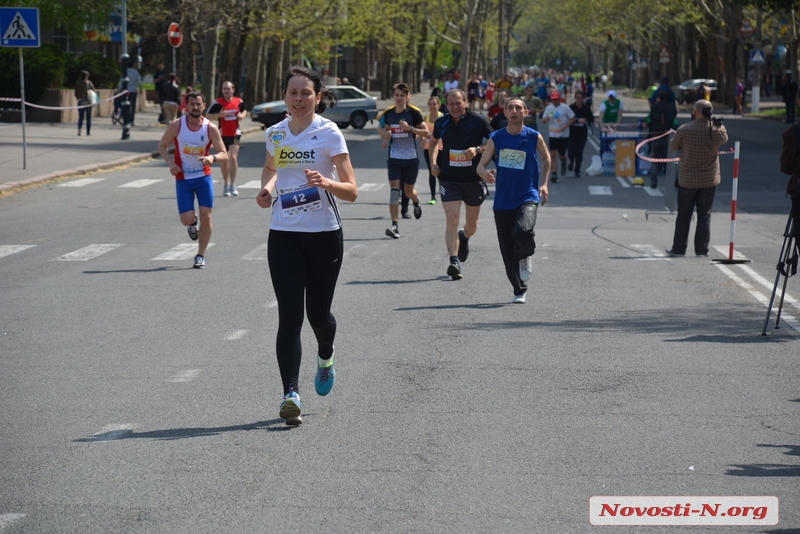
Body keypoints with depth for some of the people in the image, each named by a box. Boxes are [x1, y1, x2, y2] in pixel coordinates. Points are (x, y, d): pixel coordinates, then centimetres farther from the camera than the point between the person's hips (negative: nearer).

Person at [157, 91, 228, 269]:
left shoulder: (210, 128, -8)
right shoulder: (176, 126, -9)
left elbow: (224, 154, -7)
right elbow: (162, 146, 3)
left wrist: (213, 157, -29)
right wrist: (170, 163, -15)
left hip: (204, 177, 0)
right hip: (183, 179, 0)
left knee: (206, 216, -6)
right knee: (187, 219, -6)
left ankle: (201, 256, 8)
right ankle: (192, 224, 34)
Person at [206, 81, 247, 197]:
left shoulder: (239, 101, 0)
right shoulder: (218, 103, -7)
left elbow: (244, 111, 19)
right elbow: (208, 115, -8)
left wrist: (242, 115, -4)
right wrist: (219, 115, -24)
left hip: (235, 134, 0)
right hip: (223, 134, 0)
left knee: (233, 158, -14)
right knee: (224, 160, 10)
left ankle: (232, 185, -7)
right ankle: (226, 185, 25)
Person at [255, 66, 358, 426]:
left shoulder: (329, 133, -7)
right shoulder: (275, 134, 5)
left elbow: (351, 192, -9)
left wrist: (327, 182, -29)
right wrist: (267, 187, 7)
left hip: (324, 235, -2)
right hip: (283, 236, 2)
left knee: (318, 312, 10)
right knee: (289, 315, -11)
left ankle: (326, 357, 45)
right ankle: (290, 393, -17)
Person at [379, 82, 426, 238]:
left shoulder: (414, 113, -7)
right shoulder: (388, 114, 4)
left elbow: (426, 133, -8)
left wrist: (410, 128, -23)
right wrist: (385, 135, -2)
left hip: (411, 158, -2)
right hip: (394, 158, 2)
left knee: (409, 191, 12)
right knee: (394, 189, -13)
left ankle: (416, 202, 51)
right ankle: (394, 226, -16)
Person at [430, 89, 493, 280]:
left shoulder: (478, 121, -7)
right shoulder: (441, 123, 3)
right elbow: (434, 141, 22)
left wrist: (477, 149, -18)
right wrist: (433, 162, 9)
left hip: (474, 179, 0)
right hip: (449, 179, 0)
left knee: (472, 223, 13)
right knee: (451, 219, -14)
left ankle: (464, 238, 49)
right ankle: (454, 261, -17)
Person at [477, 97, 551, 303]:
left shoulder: (534, 137, -1)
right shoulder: (496, 138, 1)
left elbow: (546, 158, 18)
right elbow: (481, 165, 1)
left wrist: (543, 183, 9)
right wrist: (485, 173, -23)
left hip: (528, 197, -2)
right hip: (503, 201, 2)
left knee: (522, 231, -31)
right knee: (508, 253, 3)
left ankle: (527, 256, 3)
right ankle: (519, 291, 19)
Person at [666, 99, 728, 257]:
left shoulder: (685, 130, -15)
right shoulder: (717, 130, -9)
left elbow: (673, 146, 0)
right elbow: (725, 137, 15)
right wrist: (718, 123, 12)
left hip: (687, 180, -1)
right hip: (710, 180, 1)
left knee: (684, 215, 9)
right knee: (705, 215, 7)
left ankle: (678, 248, 14)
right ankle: (702, 250, 6)